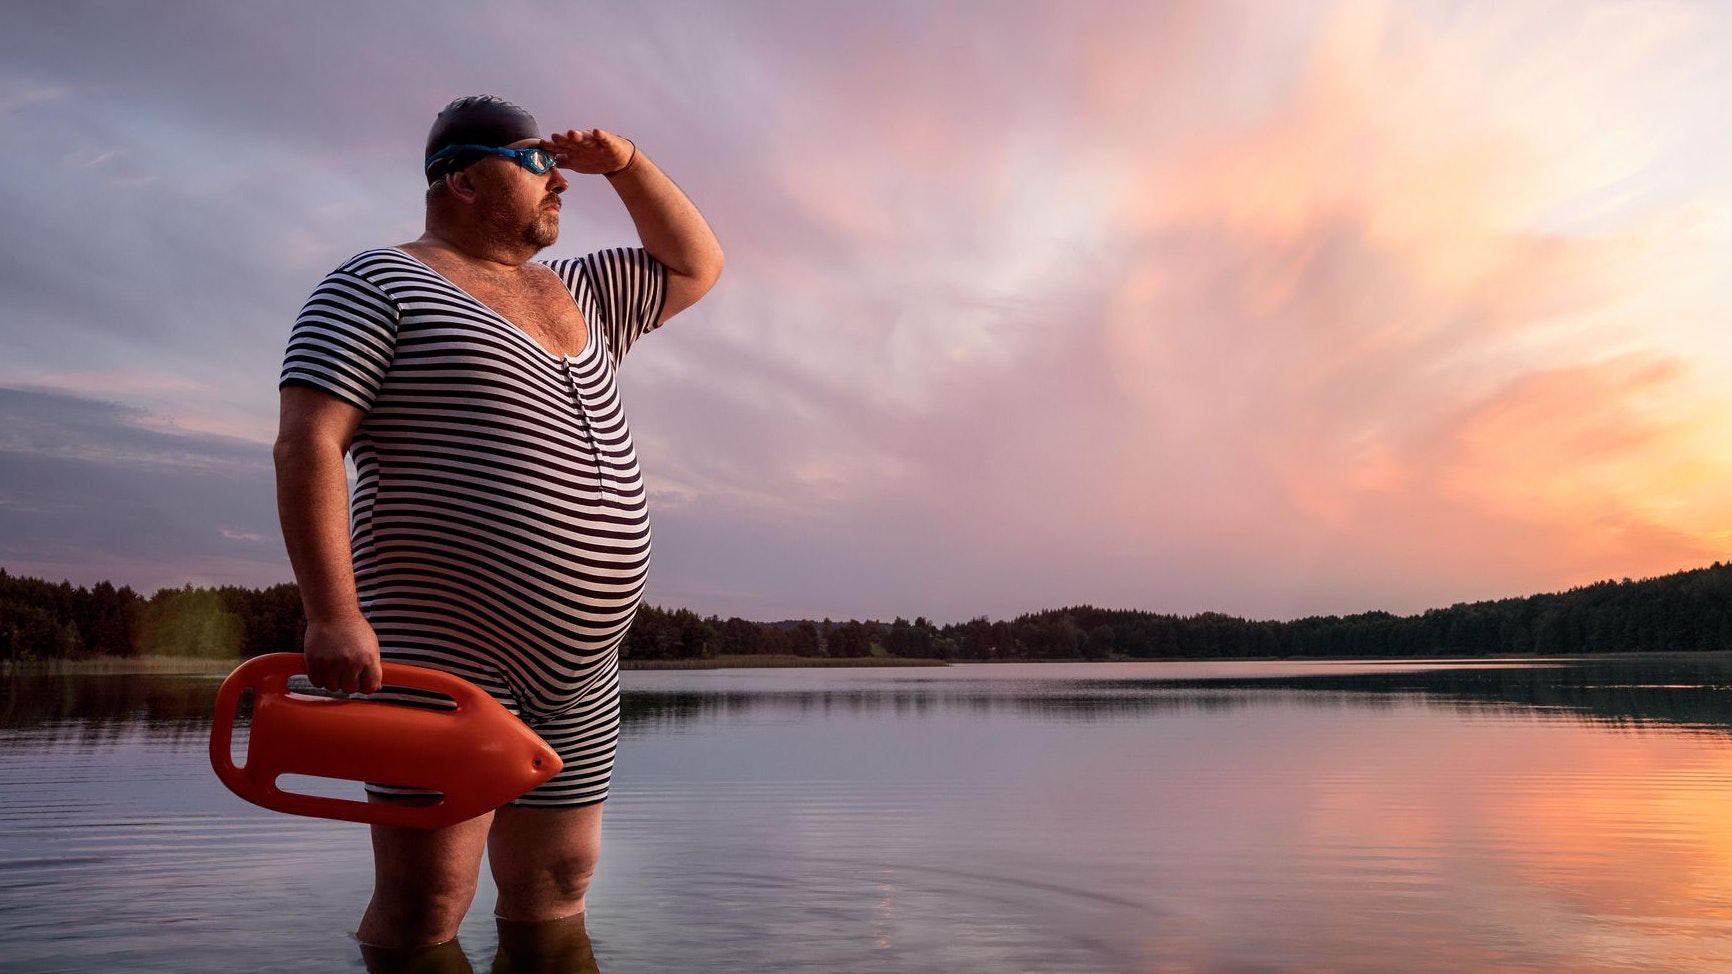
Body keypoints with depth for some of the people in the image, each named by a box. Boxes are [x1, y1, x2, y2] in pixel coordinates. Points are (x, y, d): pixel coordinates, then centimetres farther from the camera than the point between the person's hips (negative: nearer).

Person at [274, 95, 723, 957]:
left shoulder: (574, 294, 20)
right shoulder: (380, 286, -1)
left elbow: (696, 264, 28)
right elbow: (307, 442, -11)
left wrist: (625, 164, 16)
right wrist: (332, 610, -22)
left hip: (579, 667, 7)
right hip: (445, 651, -7)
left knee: (552, 896, 12)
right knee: (423, 908, -5)